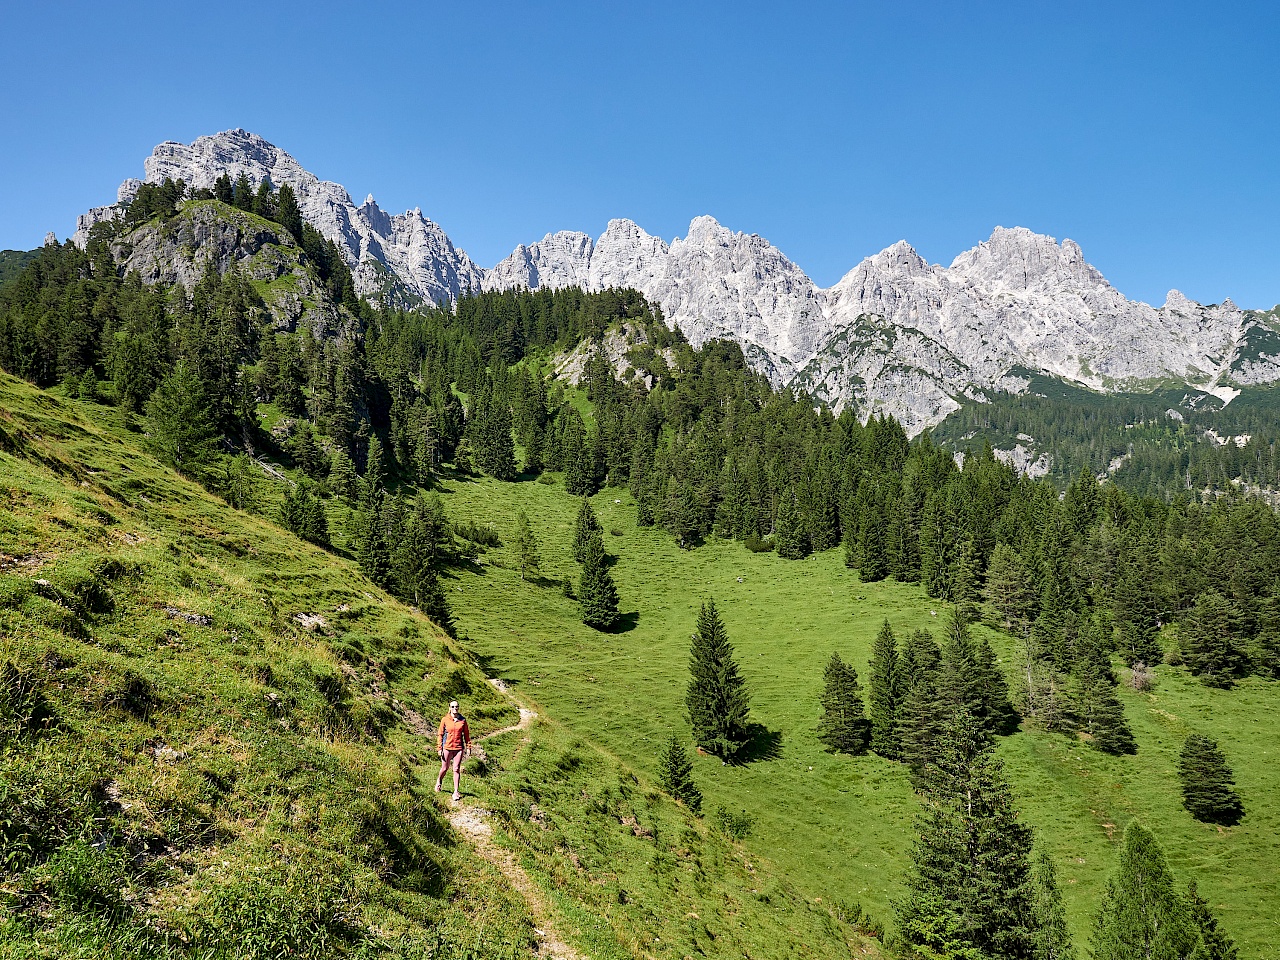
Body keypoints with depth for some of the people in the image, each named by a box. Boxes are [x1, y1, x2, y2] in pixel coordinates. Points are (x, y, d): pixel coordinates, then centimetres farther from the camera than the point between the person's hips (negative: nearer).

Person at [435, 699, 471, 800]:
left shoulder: (462, 720, 2)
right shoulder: (445, 719, -2)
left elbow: (466, 734, 9)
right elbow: (440, 734, 1)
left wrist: (468, 747, 6)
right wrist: (439, 748, -2)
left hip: (459, 748, 1)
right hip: (447, 747, -1)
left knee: (456, 769, 0)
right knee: (445, 768, 10)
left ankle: (456, 792, 3)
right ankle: (439, 782, 41)